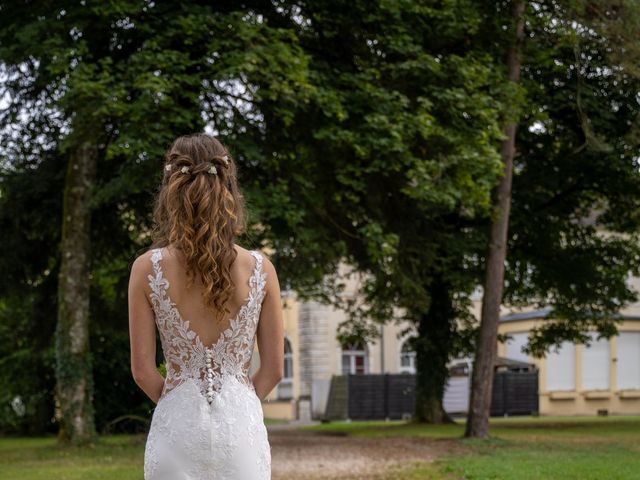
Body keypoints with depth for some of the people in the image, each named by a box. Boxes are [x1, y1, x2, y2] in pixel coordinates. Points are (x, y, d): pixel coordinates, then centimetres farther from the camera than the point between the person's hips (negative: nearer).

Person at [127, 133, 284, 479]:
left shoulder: (147, 268, -6)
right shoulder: (260, 269, -3)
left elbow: (143, 371, -3)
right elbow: (273, 368, 1)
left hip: (178, 424, -1)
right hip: (241, 423, 1)